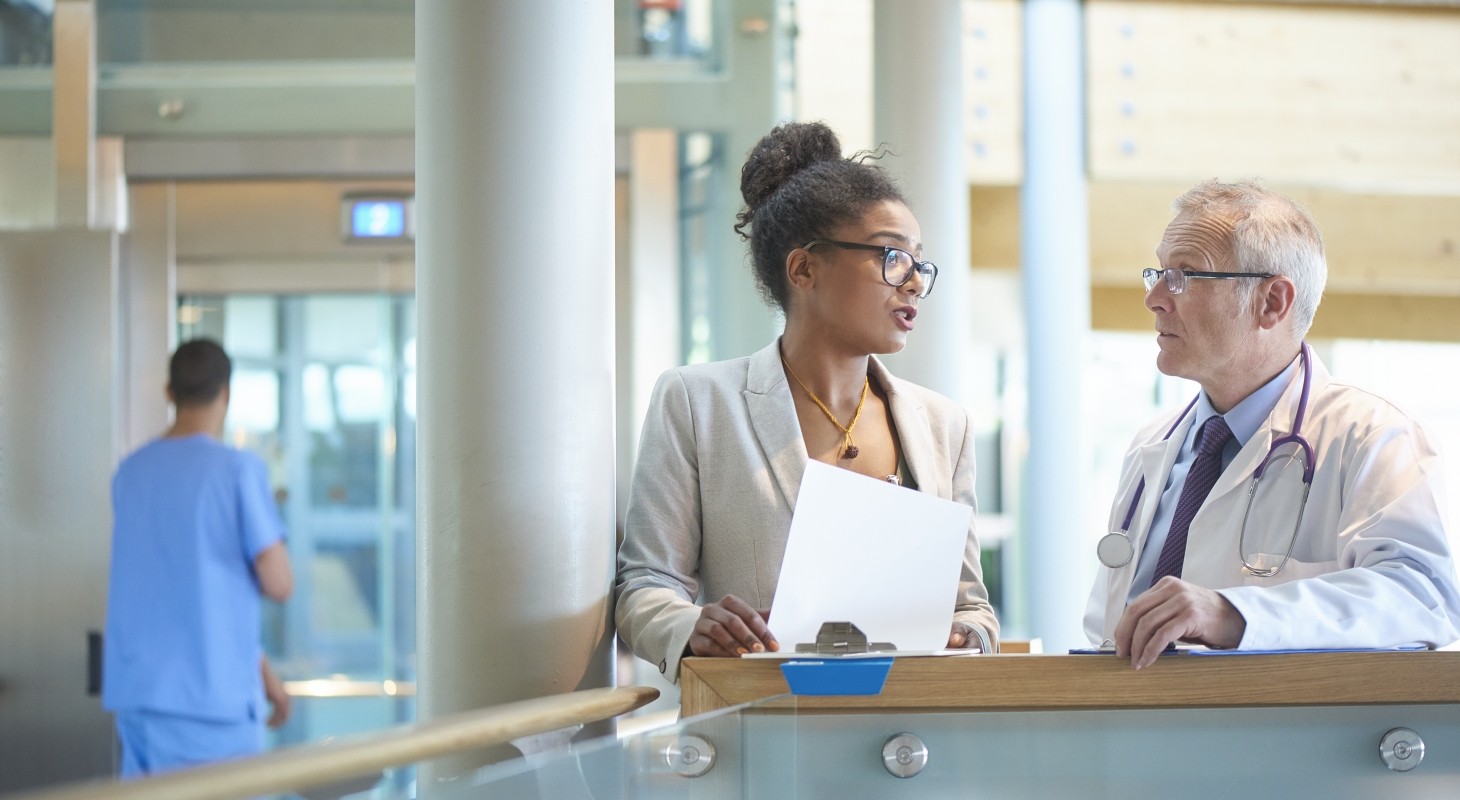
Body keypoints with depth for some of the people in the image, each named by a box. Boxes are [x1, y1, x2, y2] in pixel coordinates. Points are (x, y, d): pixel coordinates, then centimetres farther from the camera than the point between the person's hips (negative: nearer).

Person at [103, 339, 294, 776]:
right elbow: (278, 583, -9)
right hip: (211, 695, -6)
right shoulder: (240, 470, -9)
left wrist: (260, 670, 20)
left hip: (135, 691, 6)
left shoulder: (130, 473, 12)